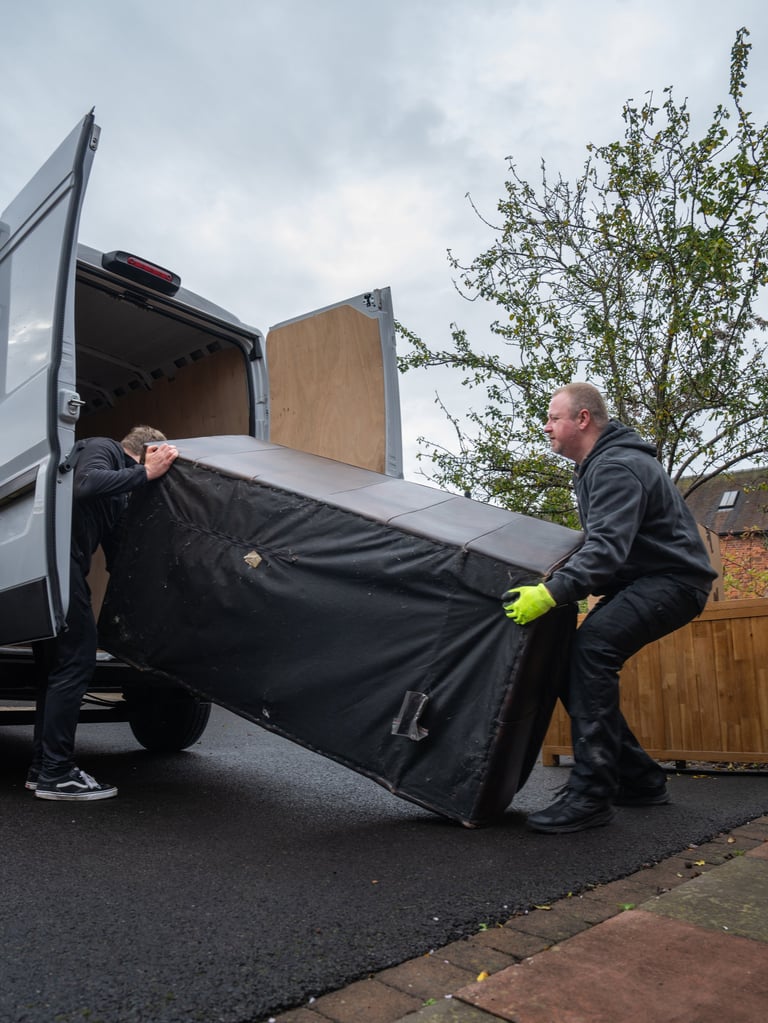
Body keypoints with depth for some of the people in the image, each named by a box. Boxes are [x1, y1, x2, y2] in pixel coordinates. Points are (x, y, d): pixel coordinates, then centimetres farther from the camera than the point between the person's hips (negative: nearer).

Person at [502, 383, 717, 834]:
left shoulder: (618, 468, -18)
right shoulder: (596, 465, 15)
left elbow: (607, 548, -33)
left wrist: (550, 592, -43)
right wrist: (556, 581, 15)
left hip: (672, 579, -10)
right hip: (642, 580, 10)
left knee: (591, 645, -30)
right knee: (575, 664, 1)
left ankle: (590, 796, -27)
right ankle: (641, 780, 12)